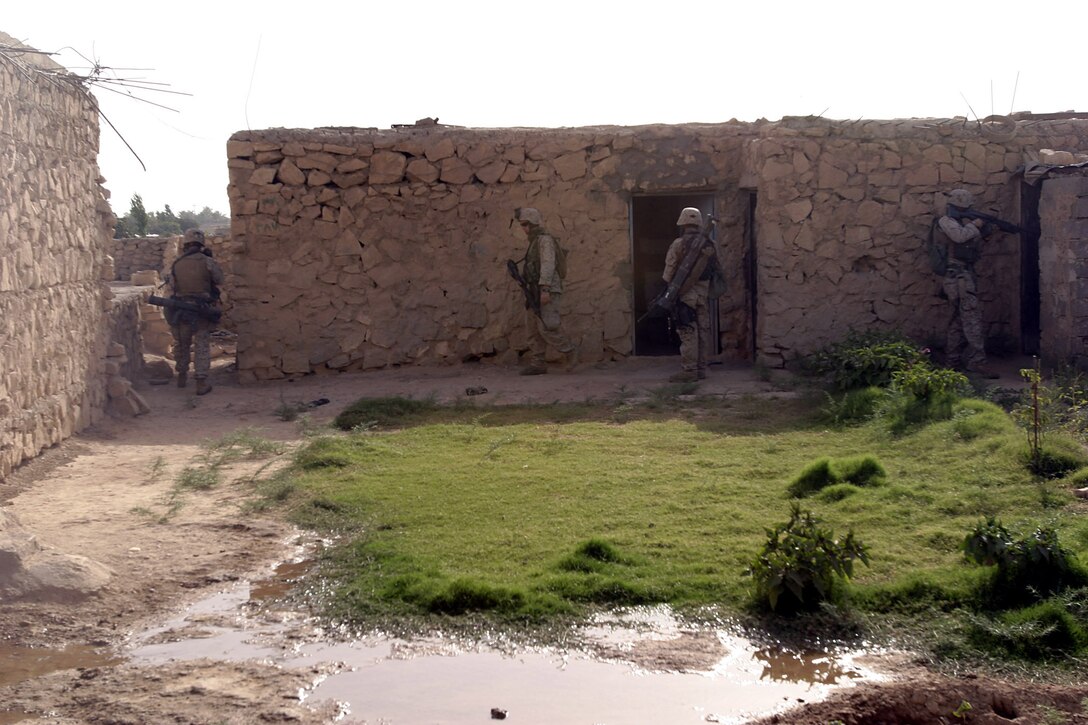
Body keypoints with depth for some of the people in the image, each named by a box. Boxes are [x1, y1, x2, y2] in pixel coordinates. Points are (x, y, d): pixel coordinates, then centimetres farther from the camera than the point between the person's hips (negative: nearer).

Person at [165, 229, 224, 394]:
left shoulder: (176, 265, 1)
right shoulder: (207, 262, -8)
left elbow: (172, 286, 5)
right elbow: (219, 280, 3)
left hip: (180, 310, 2)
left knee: (181, 344, 19)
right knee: (201, 346, 2)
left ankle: (182, 376, 30)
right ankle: (201, 382, -3)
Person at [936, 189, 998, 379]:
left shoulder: (960, 222, 19)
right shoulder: (946, 222, -7)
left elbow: (976, 250, 21)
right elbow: (960, 236, -28)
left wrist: (982, 233, 4)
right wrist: (974, 225, -12)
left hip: (965, 275, 10)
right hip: (959, 276, -10)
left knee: (959, 318, 13)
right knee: (972, 317, -14)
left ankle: (952, 361, 18)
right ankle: (976, 361, -18)